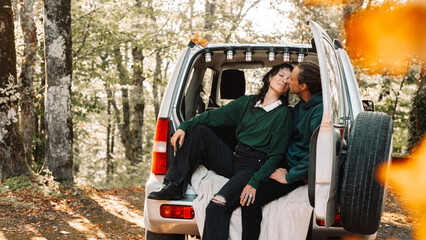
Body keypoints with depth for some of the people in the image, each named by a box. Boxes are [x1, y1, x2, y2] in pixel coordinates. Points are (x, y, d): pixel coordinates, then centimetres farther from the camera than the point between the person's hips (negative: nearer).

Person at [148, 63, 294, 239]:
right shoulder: (247, 102, 13)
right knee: (200, 131, -8)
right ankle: (173, 187, -10)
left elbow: (276, 155, -9)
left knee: (217, 207, -29)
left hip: (254, 167, -6)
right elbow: (215, 116, 8)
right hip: (232, 159, 6)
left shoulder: (283, 114, -3)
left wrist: (255, 183, -21)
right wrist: (184, 126, -7)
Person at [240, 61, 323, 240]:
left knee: (251, 200, -21)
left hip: (300, 174, -10)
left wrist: (289, 176, -20)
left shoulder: (320, 111, -22)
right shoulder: (301, 106, 10)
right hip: (286, 163, 10)